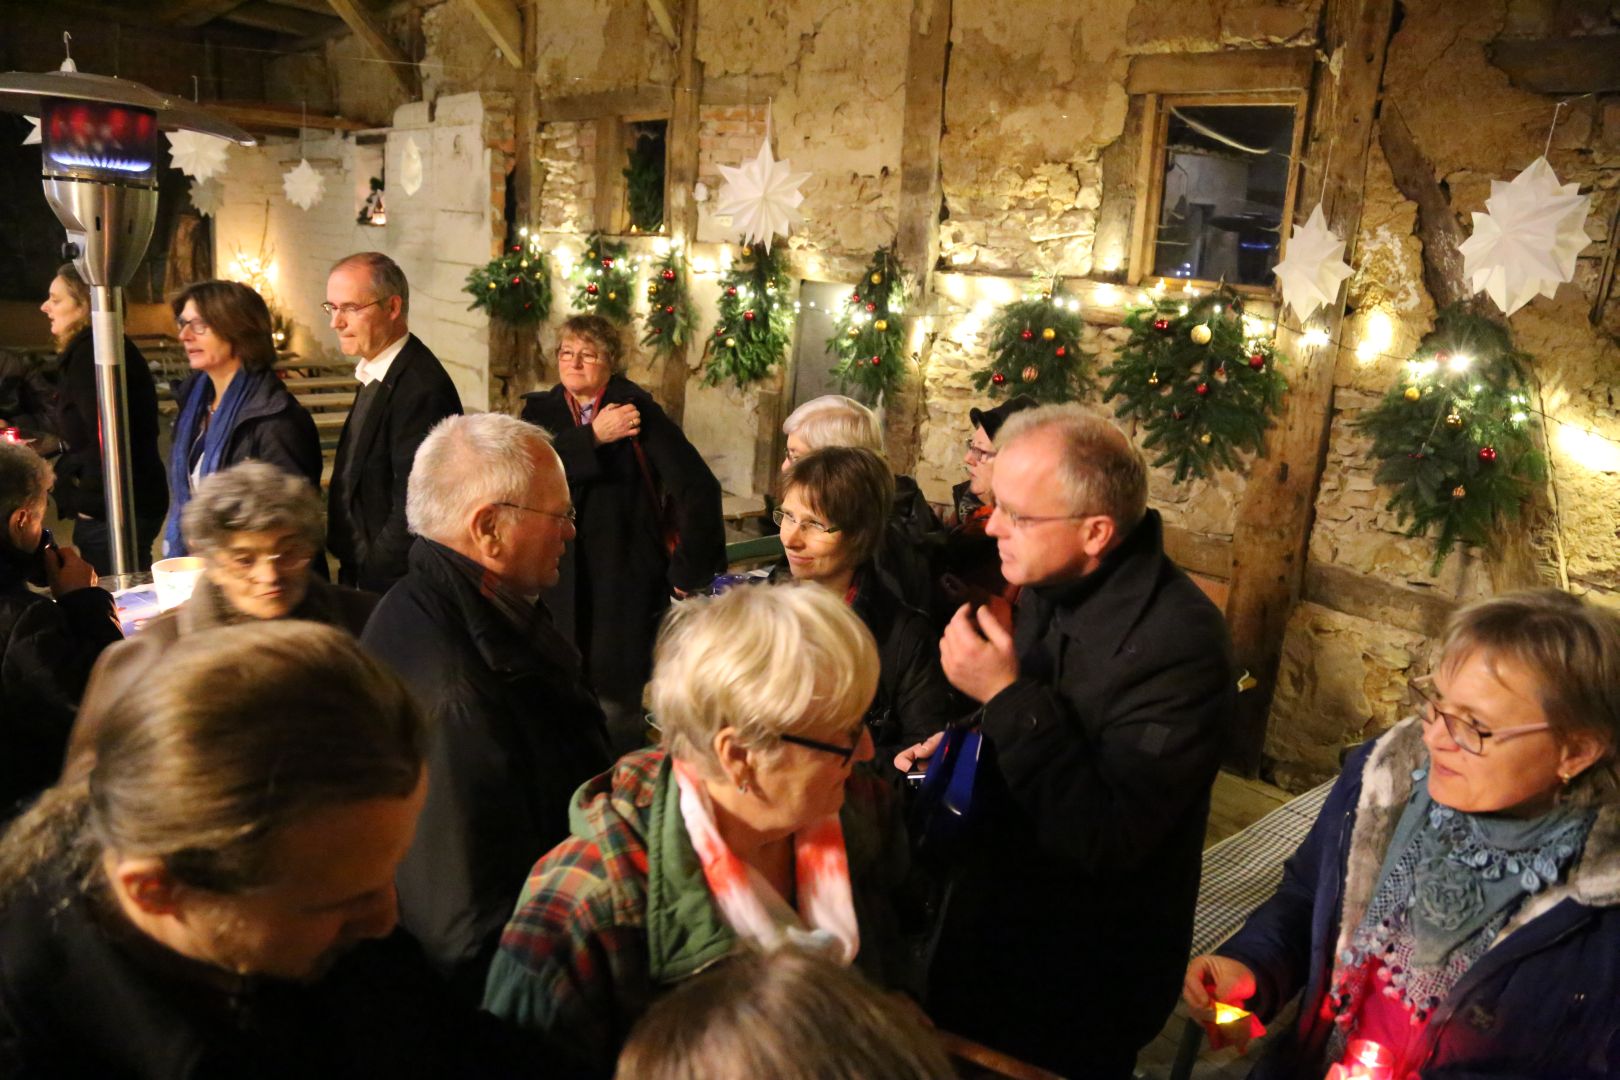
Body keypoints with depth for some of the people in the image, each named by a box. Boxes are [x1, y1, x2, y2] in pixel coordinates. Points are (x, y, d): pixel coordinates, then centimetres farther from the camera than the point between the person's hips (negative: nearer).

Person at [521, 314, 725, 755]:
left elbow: (698, 486, -12)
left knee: (617, 704, 1)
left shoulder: (637, 410, -5)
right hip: (559, 582, 4)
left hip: (624, 584, -3)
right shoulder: (540, 411, 9)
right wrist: (593, 437, -18)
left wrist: (688, 569, -9)